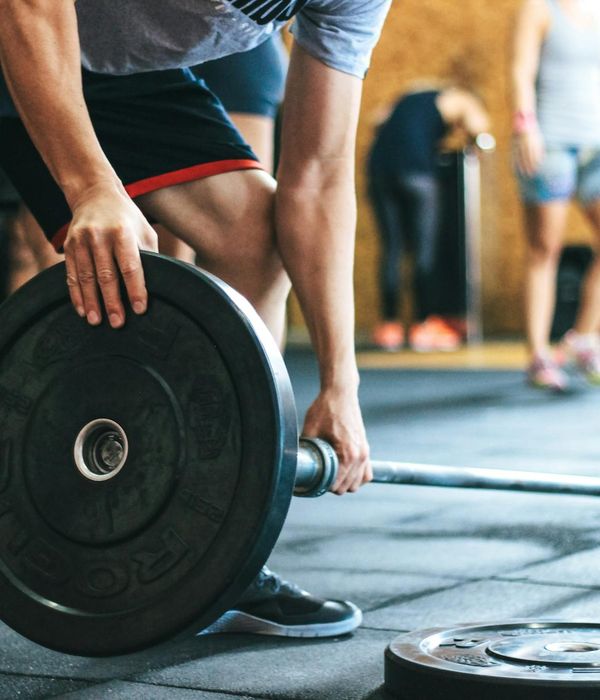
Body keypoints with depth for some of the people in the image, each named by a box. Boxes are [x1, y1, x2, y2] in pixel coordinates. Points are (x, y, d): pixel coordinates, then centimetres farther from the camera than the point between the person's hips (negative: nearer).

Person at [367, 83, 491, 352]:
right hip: (416, 169, -5)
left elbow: (381, 126, 28)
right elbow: (477, 125, -5)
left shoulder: (411, 98, 33)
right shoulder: (460, 100, 15)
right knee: (425, 249, 2)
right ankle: (424, 325, 2)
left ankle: (389, 324, 6)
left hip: (379, 165, 5)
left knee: (391, 248, 8)